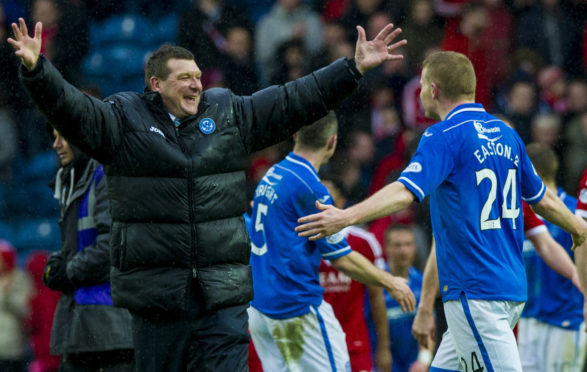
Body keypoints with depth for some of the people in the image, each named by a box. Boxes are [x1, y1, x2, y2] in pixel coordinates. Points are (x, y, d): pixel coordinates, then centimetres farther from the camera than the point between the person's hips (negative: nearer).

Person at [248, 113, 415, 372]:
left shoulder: (270, 177, 9)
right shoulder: (310, 188, -15)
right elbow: (342, 259, -10)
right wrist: (391, 284, 1)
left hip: (260, 308, 8)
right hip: (298, 308, -8)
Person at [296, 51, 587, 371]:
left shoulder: (445, 137, -10)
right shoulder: (505, 134, 13)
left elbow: (405, 192, -25)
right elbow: (543, 199, 22)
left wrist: (347, 217, -34)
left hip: (474, 292, -8)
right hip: (510, 288, 8)